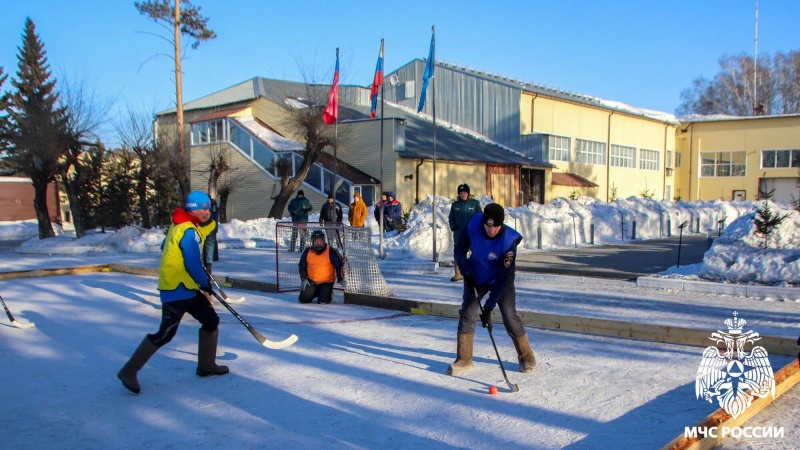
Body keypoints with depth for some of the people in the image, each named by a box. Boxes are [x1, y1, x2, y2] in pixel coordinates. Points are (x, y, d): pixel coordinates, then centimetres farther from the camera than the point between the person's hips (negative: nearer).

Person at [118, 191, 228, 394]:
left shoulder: (181, 226, 11)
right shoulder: (188, 231, -19)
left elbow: (165, 248, 19)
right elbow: (193, 265, -21)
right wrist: (205, 282, -4)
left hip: (187, 286, 10)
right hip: (176, 289, -10)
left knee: (211, 321, 12)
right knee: (165, 334, -7)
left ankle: (206, 365, 22)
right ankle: (129, 371, 4)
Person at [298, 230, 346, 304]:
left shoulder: (331, 251, -13)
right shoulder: (307, 251, -2)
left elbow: (339, 265, -6)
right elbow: (302, 266, 9)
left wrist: (341, 279, -7)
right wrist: (304, 279, 2)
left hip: (326, 282, -3)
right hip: (311, 281, 3)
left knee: (323, 300, -20)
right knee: (303, 299, -8)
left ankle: (329, 293, 16)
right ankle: (315, 292, 23)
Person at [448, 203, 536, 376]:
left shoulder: (509, 239, -32)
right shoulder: (473, 224, -23)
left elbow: (504, 277, -31)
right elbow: (460, 248, -5)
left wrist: (489, 306, -33)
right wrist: (466, 272, -16)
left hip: (501, 279, -3)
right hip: (476, 276, 3)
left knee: (509, 317, -8)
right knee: (467, 314, -5)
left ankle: (526, 356, 13)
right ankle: (464, 359, 7)